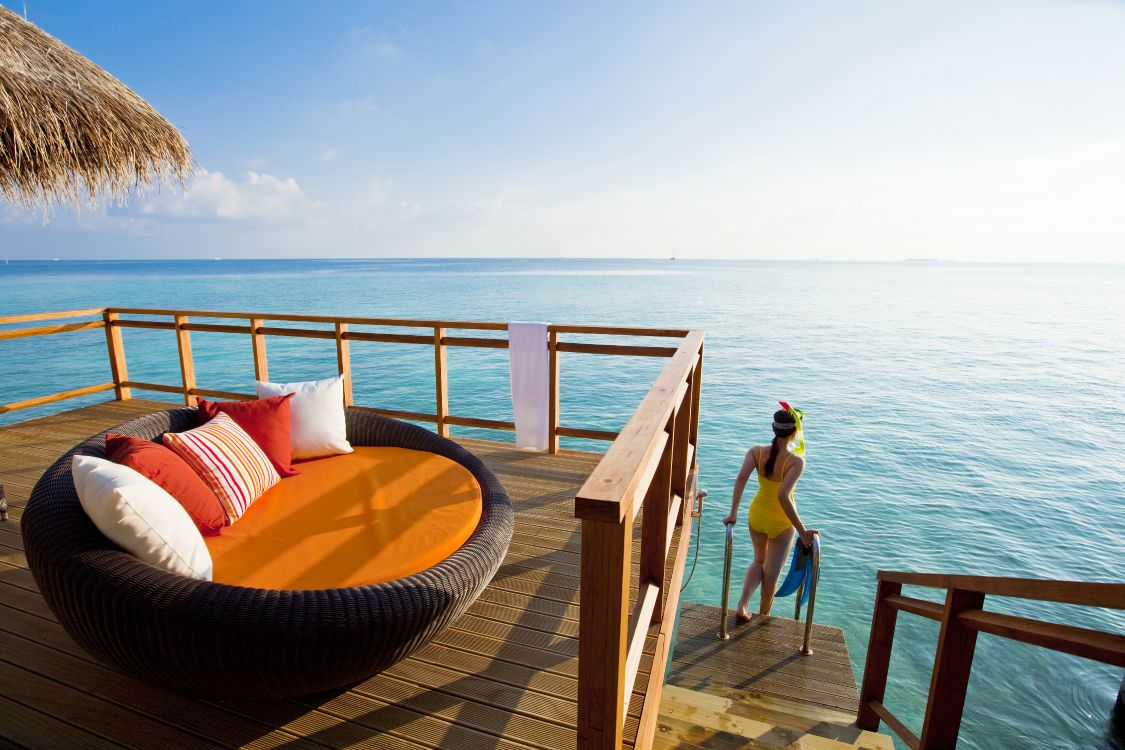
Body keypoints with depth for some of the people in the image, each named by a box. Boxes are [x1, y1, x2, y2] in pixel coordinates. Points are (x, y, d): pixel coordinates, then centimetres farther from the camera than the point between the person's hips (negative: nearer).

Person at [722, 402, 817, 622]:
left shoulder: (756, 452, -14)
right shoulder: (796, 461, -24)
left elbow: (741, 478, -25)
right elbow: (783, 496, -32)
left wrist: (733, 513, -20)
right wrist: (802, 530, -25)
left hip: (757, 515, 4)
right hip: (782, 522, -3)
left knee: (759, 561, 27)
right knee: (771, 572, 18)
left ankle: (742, 606, 14)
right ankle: (763, 616, 36)